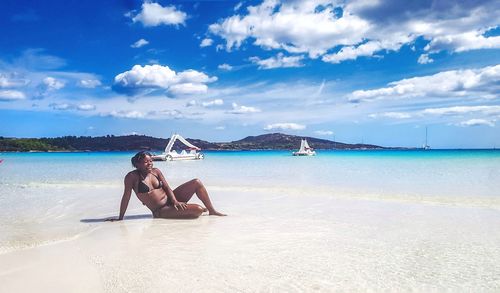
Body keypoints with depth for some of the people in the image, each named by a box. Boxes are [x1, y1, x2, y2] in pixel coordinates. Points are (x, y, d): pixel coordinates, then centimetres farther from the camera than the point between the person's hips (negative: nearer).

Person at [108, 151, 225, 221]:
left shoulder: (156, 171, 4)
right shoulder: (132, 176, -12)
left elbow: (167, 187, 2)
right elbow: (126, 196, -11)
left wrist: (175, 200, -15)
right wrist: (120, 218, -9)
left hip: (170, 199, 6)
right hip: (161, 211, -6)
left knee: (197, 182, -8)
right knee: (197, 210, -25)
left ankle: (212, 211, 8)